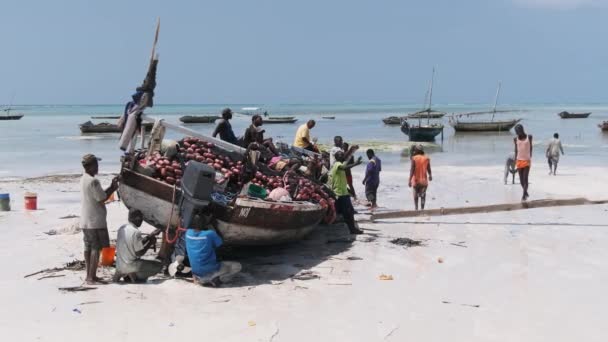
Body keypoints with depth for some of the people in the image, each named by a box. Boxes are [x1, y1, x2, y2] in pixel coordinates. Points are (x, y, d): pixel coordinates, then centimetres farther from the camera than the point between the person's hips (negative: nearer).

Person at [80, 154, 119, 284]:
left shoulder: (84, 179, 12)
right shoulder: (93, 181, -19)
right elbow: (102, 199, -16)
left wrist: (111, 187, 11)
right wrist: (113, 188, -4)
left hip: (85, 221, 10)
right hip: (95, 221, -10)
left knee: (88, 248, 13)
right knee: (96, 249, -5)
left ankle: (89, 275, 19)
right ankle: (92, 277, -3)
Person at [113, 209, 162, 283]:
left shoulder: (122, 228, 5)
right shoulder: (136, 232, -21)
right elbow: (139, 253, -18)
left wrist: (150, 236, 15)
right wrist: (150, 242, -5)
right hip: (130, 265, -8)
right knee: (158, 265, 0)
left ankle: (123, 274, 15)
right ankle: (135, 275, -4)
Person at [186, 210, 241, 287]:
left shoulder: (188, 233, -6)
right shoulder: (210, 234, -20)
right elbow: (218, 244, 0)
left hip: (196, 272, 6)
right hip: (210, 272, -6)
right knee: (237, 266, 10)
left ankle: (200, 278, 12)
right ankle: (216, 279, -6)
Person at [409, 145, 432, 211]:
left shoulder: (414, 158, -7)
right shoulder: (426, 158, 0)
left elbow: (412, 170, -14)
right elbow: (429, 170, 3)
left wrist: (410, 180, -14)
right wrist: (430, 176, 23)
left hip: (416, 180, -1)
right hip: (424, 180, 1)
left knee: (416, 195, 12)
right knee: (423, 195, 4)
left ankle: (416, 208, 8)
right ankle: (422, 208, -4)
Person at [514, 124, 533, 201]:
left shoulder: (529, 137, -2)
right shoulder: (515, 139, 2)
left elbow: (530, 147, 5)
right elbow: (516, 150, 8)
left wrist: (530, 157, -3)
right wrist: (515, 161, 5)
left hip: (527, 160, -2)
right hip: (519, 160, 2)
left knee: (525, 178, -10)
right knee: (521, 179, 6)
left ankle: (524, 195, -9)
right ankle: (526, 192, 25)